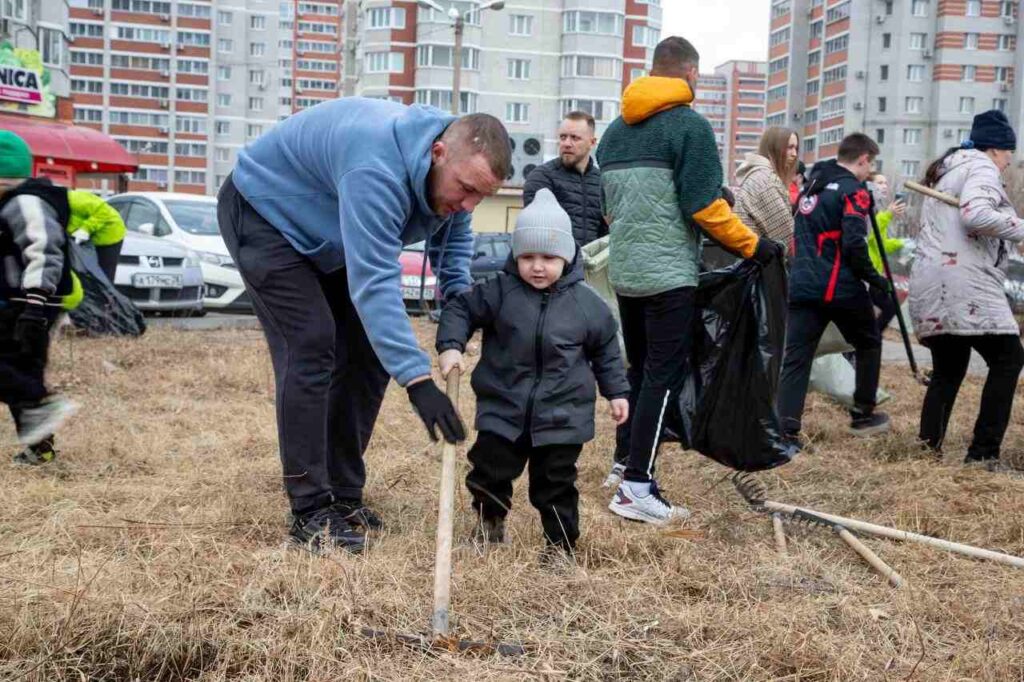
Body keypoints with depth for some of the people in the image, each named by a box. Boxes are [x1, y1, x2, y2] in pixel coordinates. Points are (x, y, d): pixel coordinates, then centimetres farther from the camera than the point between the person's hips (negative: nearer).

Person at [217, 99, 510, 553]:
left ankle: (344, 496, 11)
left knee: (370, 351, 1)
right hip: (263, 212, -9)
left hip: (328, 236, 9)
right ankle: (310, 512, -15)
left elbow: (454, 233, 8)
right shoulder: (378, 168, -41)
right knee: (311, 346, -21)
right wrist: (417, 380, -51)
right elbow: (374, 282, -46)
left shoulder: (456, 168, -13)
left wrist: (459, 297, -11)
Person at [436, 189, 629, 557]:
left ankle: (561, 545, 23)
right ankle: (490, 525, 36)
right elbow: (461, 309, 0)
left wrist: (616, 391, 8)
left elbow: (605, 350, 9)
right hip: (503, 409, 1)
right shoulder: (499, 292, -7)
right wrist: (450, 346, -17)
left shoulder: (586, 303, -3)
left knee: (556, 484, 7)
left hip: (561, 416, -1)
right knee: (488, 473, 8)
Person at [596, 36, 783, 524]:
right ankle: (637, 487, -7)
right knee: (665, 375, -5)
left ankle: (626, 463, 22)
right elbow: (704, 206, -16)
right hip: (669, 273, -7)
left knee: (639, 370, 17)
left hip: (624, 271, 7)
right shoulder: (689, 125, -10)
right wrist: (753, 245, -7)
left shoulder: (615, 130, 13)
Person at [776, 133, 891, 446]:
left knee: (795, 357, 0)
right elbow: (854, 244, -17)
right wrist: (873, 277, -7)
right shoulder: (853, 190, -8)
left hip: (802, 287, 6)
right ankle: (863, 415, 25)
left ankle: (786, 429, -11)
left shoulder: (813, 183, 15)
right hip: (841, 288, -5)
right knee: (868, 343, 18)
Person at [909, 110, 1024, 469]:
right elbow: (976, 214, -21)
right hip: (963, 282, -9)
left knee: (948, 369, 14)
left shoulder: (945, 170, 27)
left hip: (931, 284, 10)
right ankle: (983, 452, -8)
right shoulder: (980, 166, -3)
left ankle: (927, 448, 9)